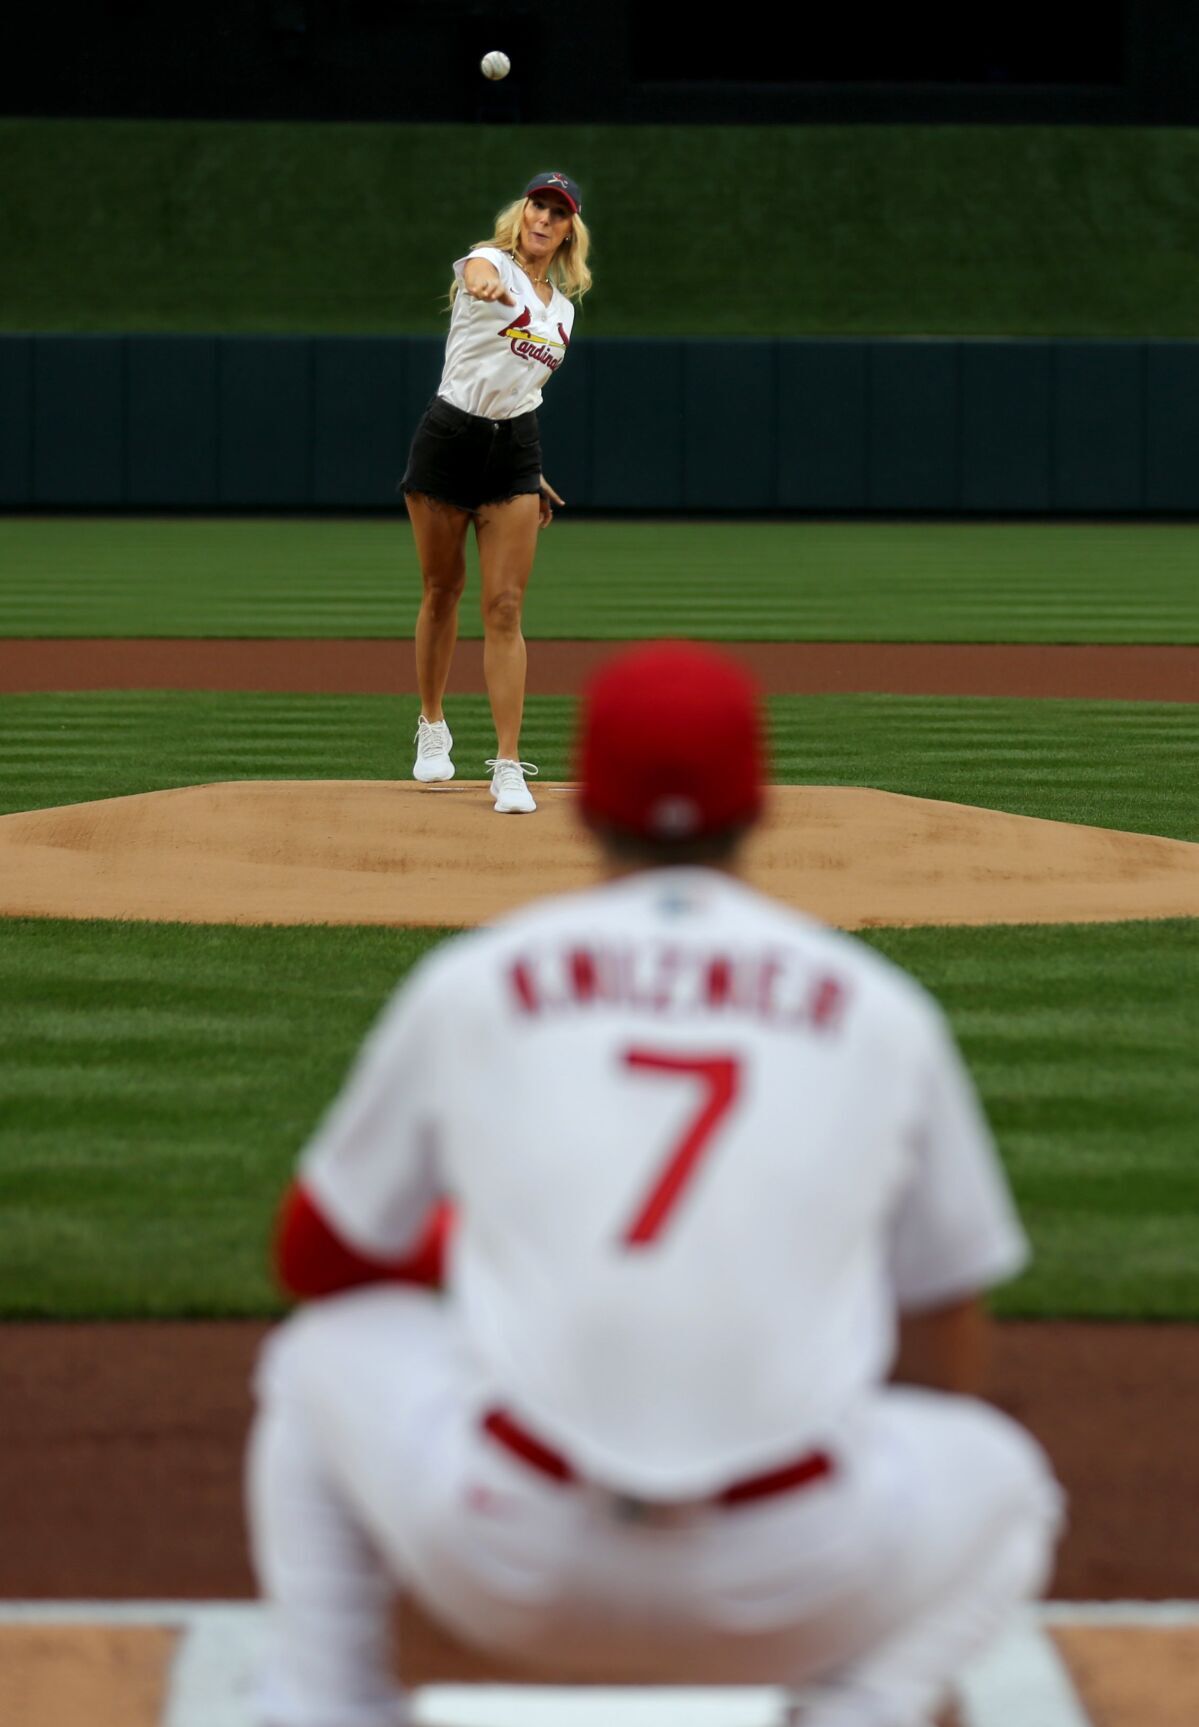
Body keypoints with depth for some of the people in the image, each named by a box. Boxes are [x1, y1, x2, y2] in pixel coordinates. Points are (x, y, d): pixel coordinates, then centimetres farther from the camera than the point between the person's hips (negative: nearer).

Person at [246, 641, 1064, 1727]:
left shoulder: (465, 987, 9)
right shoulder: (884, 1011, 9)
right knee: (1003, 1486, 31)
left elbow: (315, 1260, 21)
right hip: (785, 1593, -1)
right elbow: (951, 1330, 19)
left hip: (510, 1563, 1)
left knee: (326, 1362, 32)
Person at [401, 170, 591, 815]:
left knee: (505, 608, -4)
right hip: (448, 439, -4)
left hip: (513, 450, 4)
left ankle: (509, 766, -7)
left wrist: (533, 472, 18)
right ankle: (433, 726, 31)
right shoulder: (488, 263, -7)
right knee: (442, 590, 9)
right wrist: (488, 285, -59)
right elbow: (481, 274, -34)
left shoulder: (562, 308, 14)